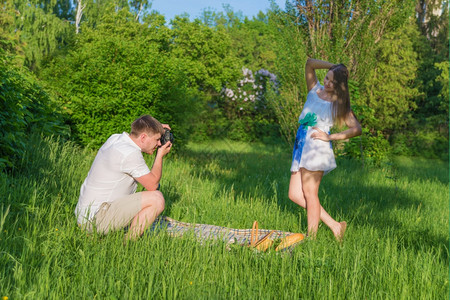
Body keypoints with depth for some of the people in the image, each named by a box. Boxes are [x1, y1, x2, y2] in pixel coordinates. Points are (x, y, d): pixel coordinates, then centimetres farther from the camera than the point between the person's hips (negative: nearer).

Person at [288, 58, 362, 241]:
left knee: (309, 193, -6)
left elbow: (357, 129, -6)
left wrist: (330, 137, -9)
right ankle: (334, 226, 12)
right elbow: (310, 63, 8)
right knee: (295, 194, 4)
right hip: (301, 145, 7)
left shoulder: (339, 105, 3)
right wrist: (333, 67, 8)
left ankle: (311, 237, 3)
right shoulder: (315, 90, 16)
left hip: (317, 147, -6)